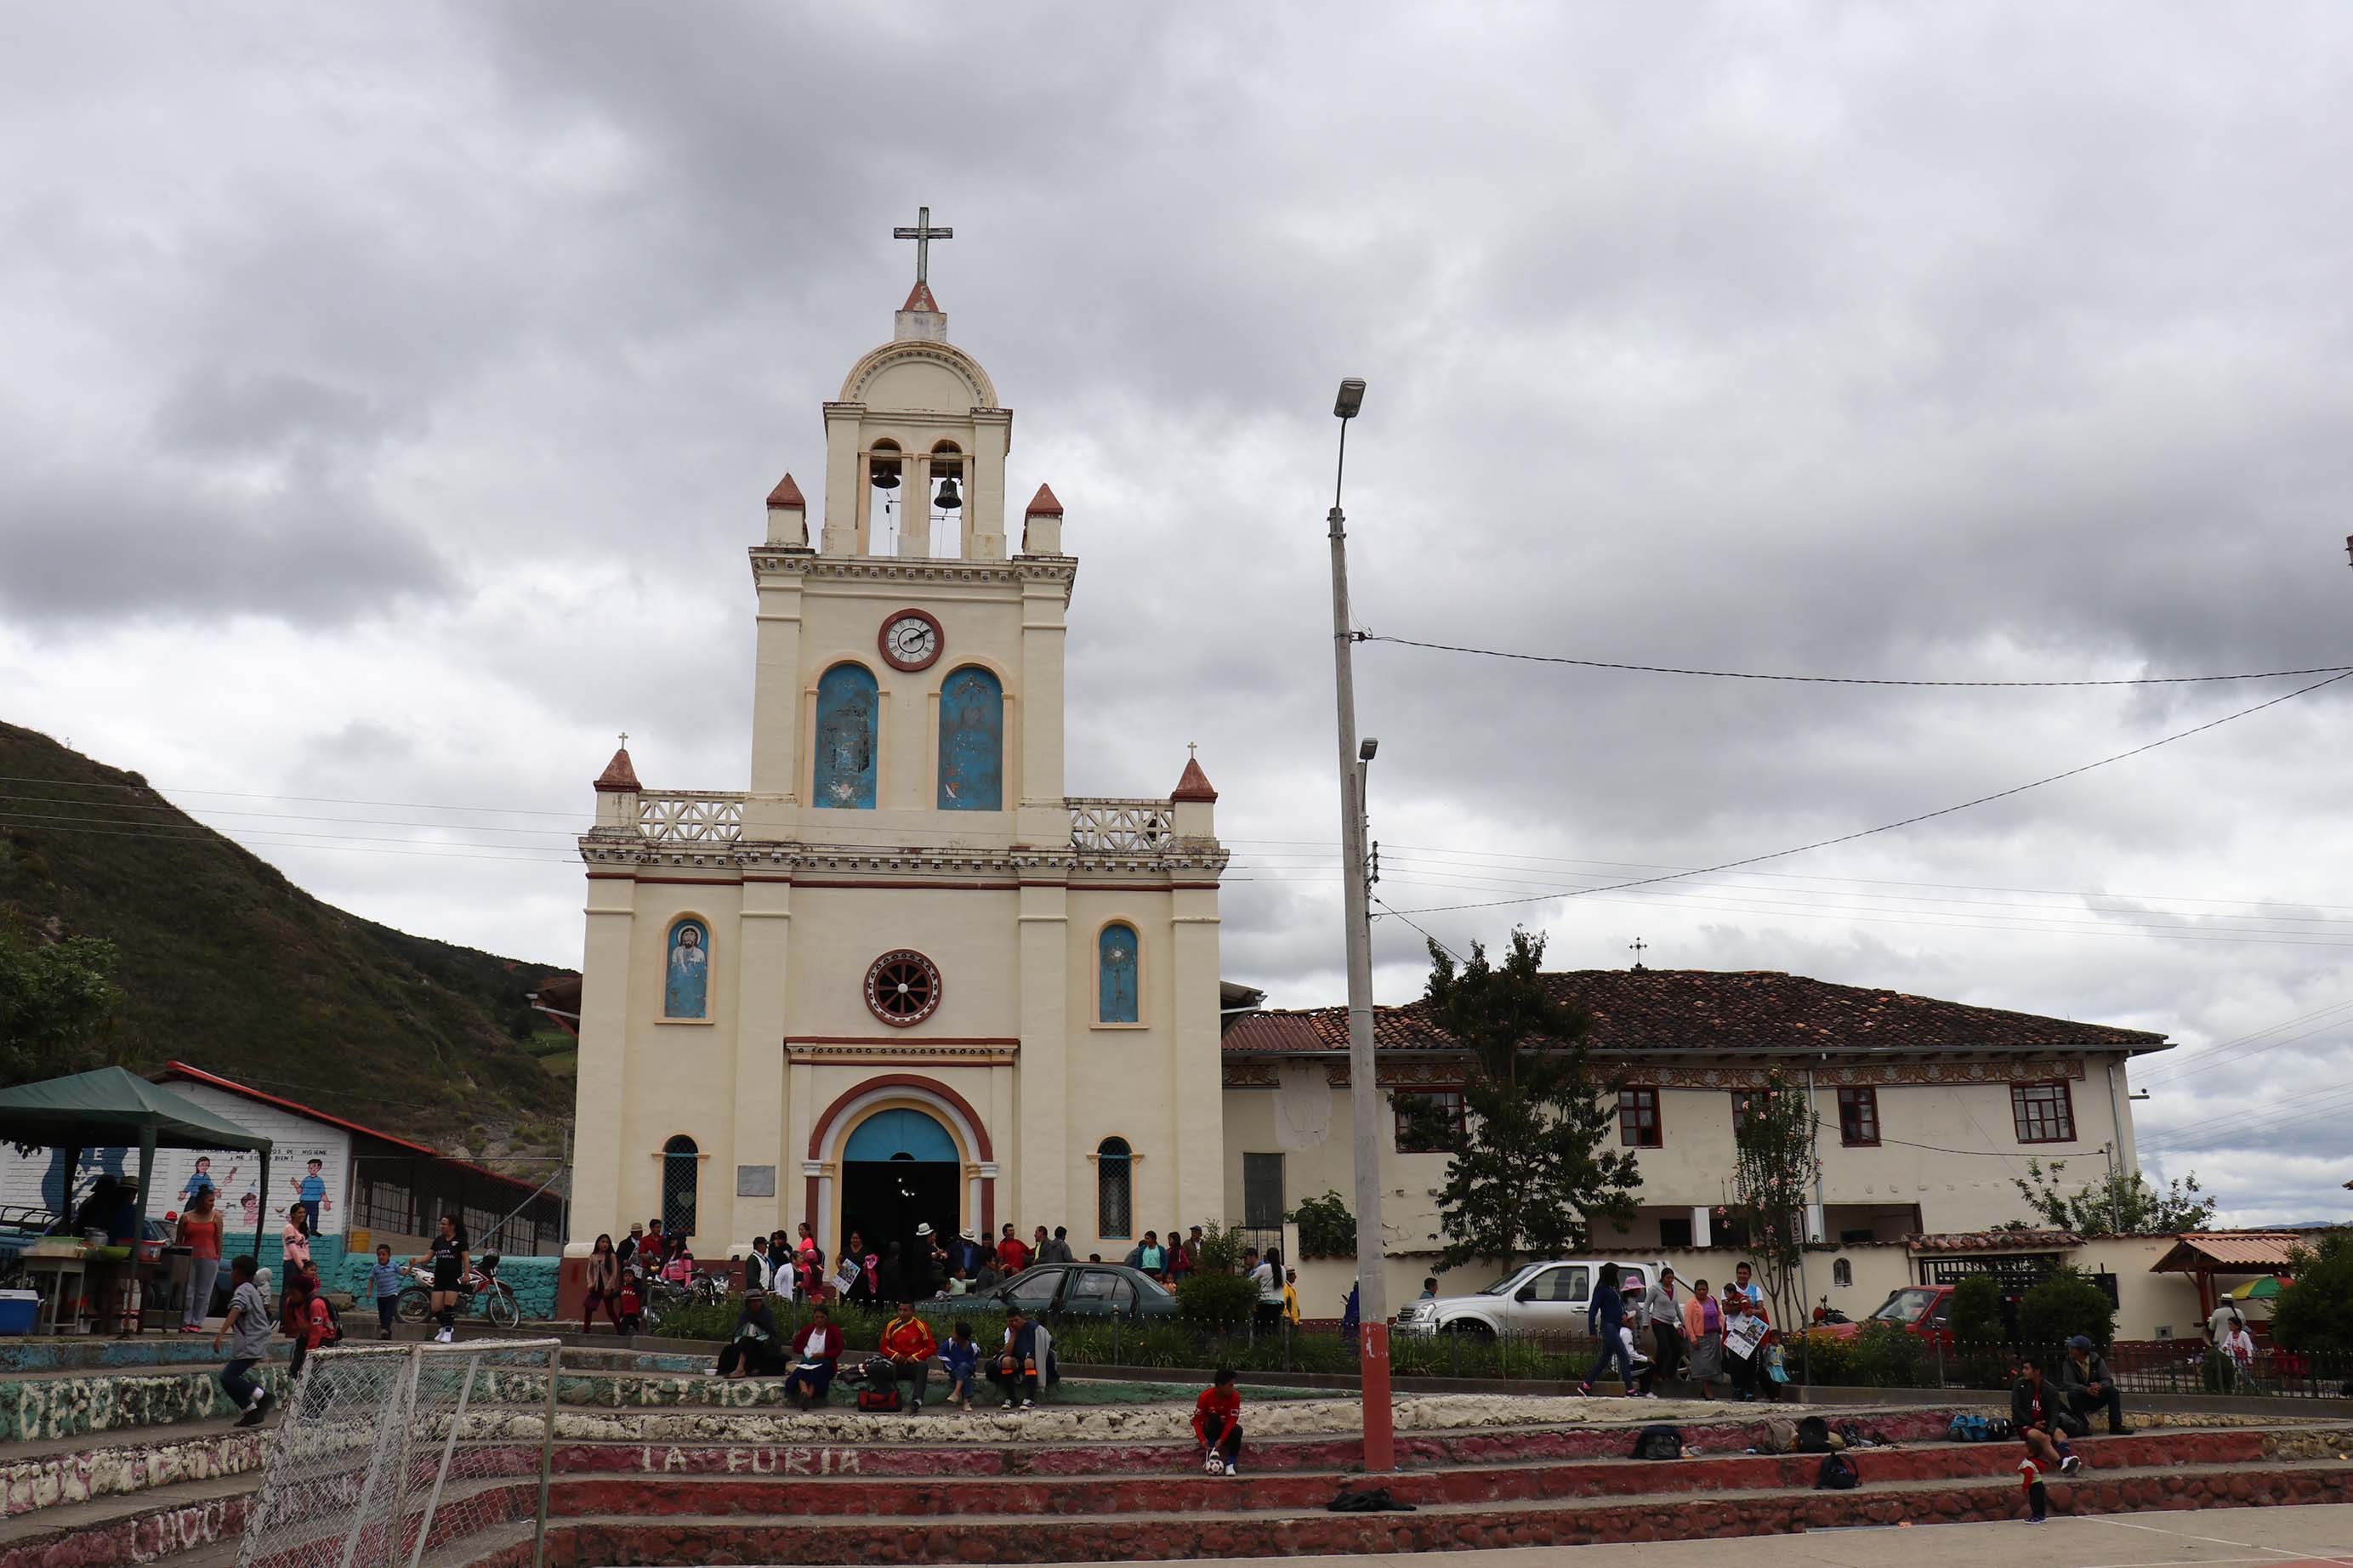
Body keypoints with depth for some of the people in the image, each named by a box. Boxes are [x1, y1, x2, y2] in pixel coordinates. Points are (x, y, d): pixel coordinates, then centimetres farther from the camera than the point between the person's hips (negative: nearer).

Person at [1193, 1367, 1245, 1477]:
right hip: (1211, 1429, -1)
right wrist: (1202, 1439, -30)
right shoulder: (1206, 1396, -21)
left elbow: (1232, 1420, -23)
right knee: (1214, 1417, -34)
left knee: (1237, 1430, -34)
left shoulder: (1235, 1396, -19)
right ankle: (1212, 1450, -30)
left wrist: (1222, 1440, -34)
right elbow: (1197, 1419, -16)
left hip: (1226, 1428, 1)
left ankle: (1231, 1463, -24)